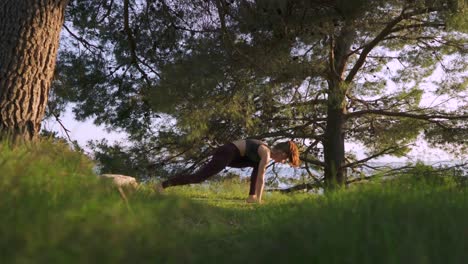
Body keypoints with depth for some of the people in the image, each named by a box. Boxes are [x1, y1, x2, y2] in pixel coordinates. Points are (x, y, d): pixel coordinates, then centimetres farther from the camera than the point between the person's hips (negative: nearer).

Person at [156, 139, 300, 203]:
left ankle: (251, 196, 12)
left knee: (257, 165, 19)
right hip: (226, 153, -10)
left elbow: (260, 176, 22)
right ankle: (163, 185, -14)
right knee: (198, 177, -14)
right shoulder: (266, 154, -11)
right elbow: (260, 178, -13)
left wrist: (256, 196, 24)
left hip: (231, 153, 10)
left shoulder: (267, 152, 17)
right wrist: (259, 199, -7)